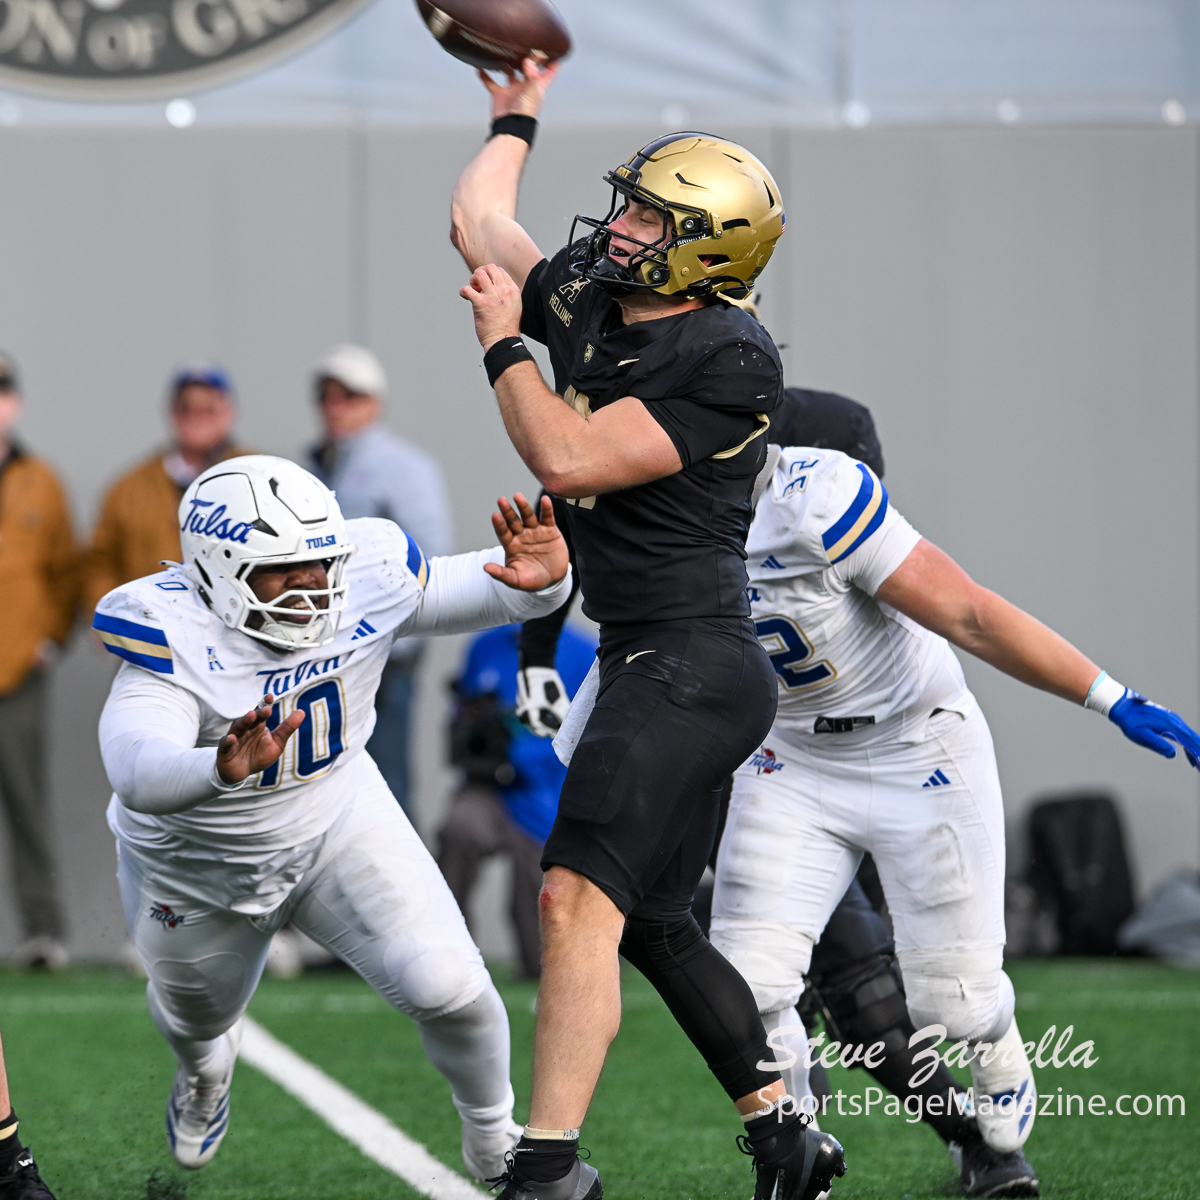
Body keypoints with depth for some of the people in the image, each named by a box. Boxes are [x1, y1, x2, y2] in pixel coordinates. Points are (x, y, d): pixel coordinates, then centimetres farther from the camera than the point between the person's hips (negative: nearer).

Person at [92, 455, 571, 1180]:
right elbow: (138, 772, -52)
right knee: (197, 1017, 27)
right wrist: (221, 769, -74)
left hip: (338, 822, 2)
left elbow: (476, 592, -10)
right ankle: (206, 1064, 67)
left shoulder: (366, 579, -24)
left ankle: (495, 1141, 16)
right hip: (199, 866, -2)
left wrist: (539, 580, -35)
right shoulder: (177, 638, -37)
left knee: (449, 990, -14)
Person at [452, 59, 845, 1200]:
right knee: (651, 926, 16)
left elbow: (570, 459, -20)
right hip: (645, 665, 10)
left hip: (689, 663, -10)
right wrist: (516, 113, 29)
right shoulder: (586, 304, 9)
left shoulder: (727, 362, -14)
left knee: (579, 899, -19)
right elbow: (476, 221, 22)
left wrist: (502, 345, -8)